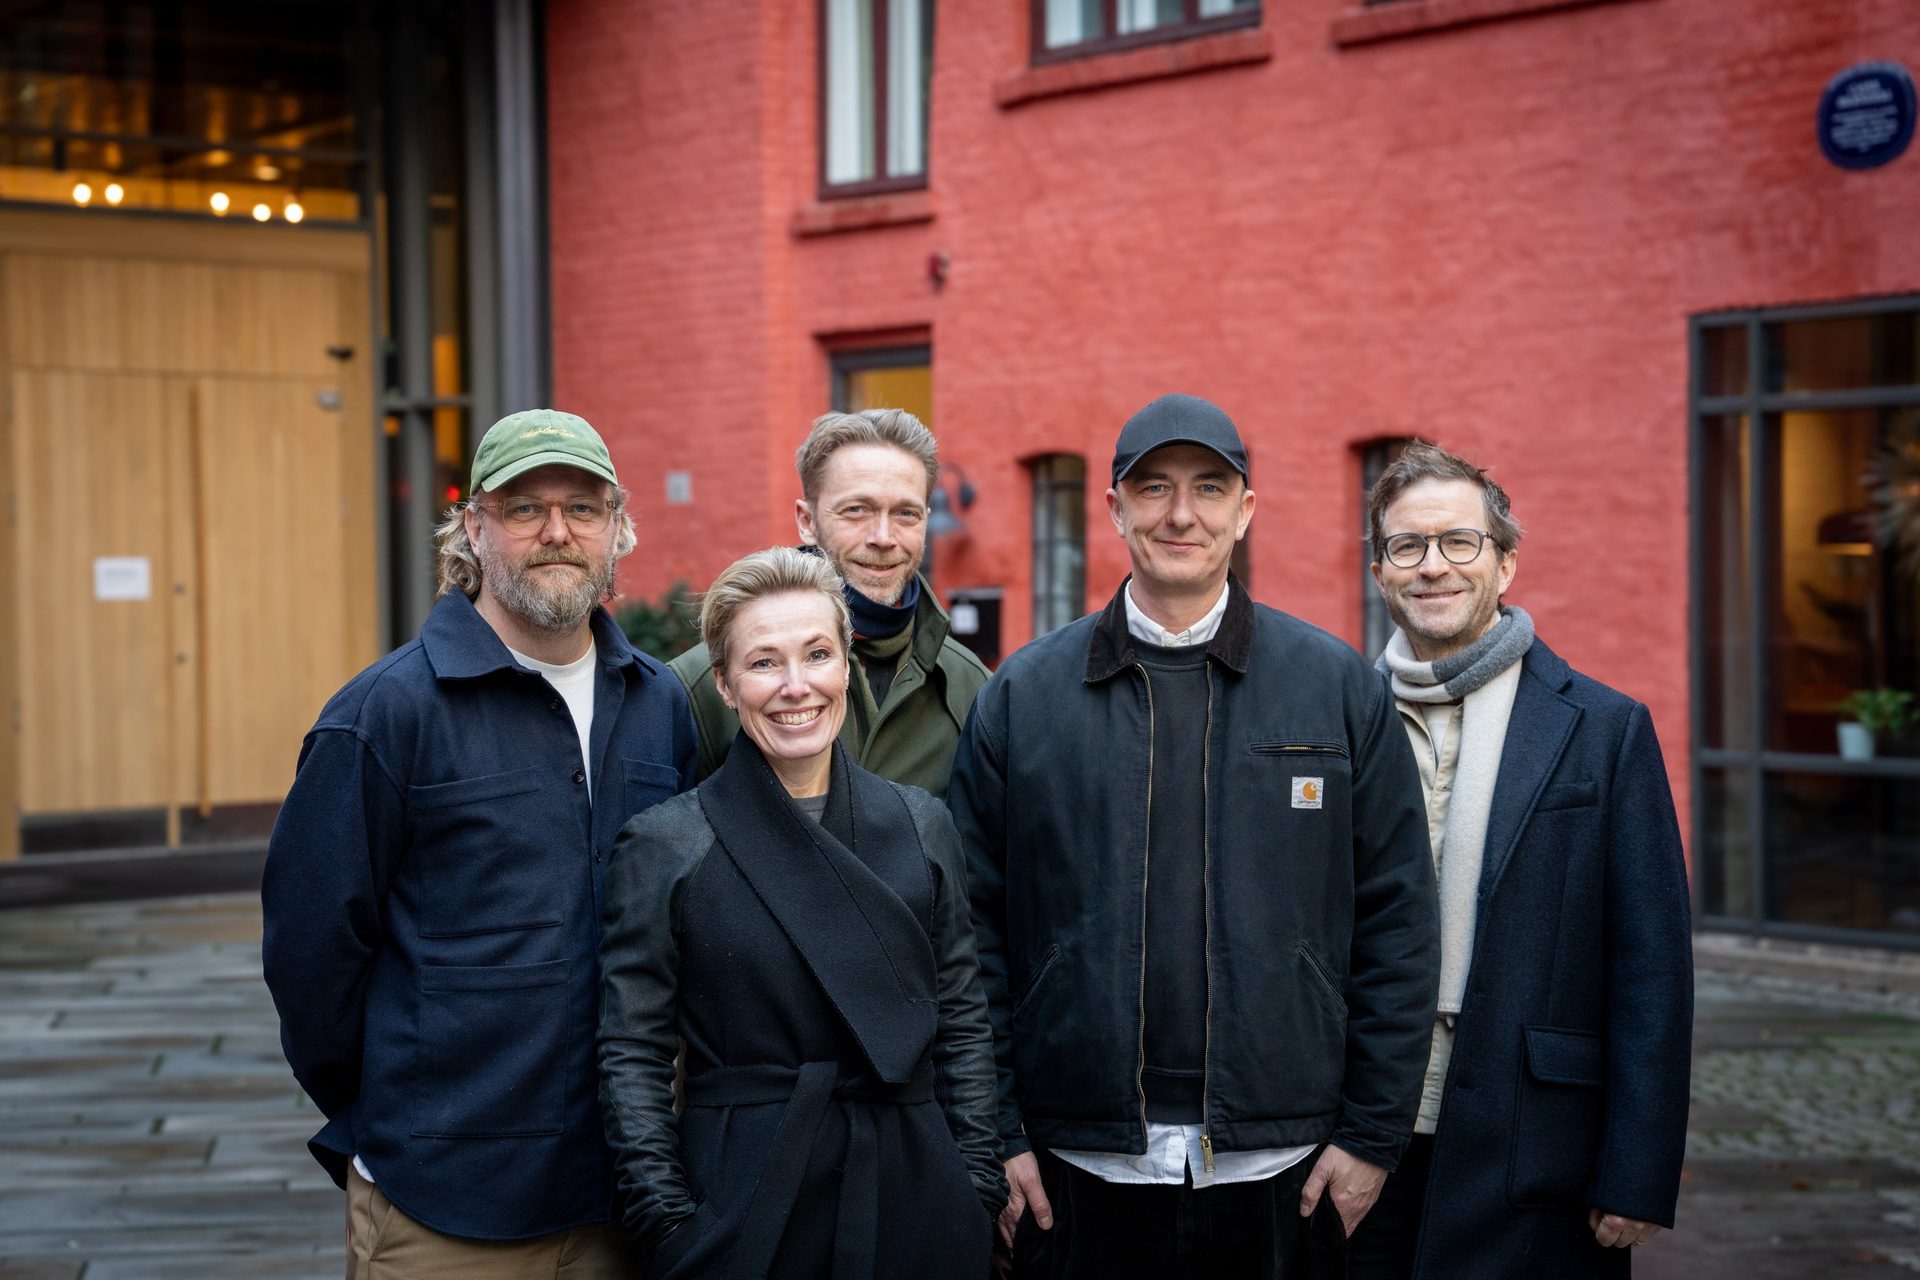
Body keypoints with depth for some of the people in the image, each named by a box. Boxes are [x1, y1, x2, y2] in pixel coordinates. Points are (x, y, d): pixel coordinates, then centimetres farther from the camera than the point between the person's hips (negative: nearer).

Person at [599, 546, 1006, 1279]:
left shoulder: (919, 826, 6)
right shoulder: (664, 846, -3)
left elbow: (962, 1025, 9)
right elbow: (632, 1055, -3)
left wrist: (977, 1187, 4)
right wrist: (667, 1219, -9)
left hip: (913, 1192, 3)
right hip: (744, 1207, -2)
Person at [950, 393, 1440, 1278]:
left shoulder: (1339, 686, 4)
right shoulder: (1023, 694, 4)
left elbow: (1397, 919, 3)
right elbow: (975, 927, 4)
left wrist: (1373, 1134, -1)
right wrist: (996, 1137, 0)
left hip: (1283, 1173, 0)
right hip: (1076, 1176, 0)